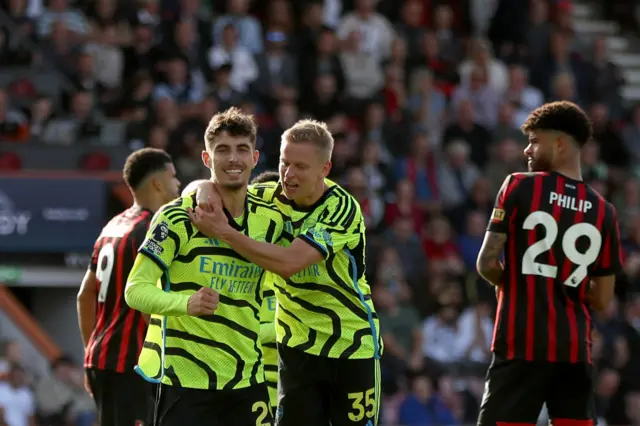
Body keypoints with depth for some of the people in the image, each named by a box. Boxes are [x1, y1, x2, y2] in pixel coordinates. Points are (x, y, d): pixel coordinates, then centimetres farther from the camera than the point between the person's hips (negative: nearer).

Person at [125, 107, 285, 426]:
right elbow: (135, 289, -16)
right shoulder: (178, 217, -10)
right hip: (185, 383, -5)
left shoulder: (270, 220, 7)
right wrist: (186, 303, -30)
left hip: (247, 380, 5)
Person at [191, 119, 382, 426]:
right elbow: (215, 186, 11)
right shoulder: (273, 196, -2)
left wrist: (224, 232, -30)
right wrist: (206, 192, -15)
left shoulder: (342, 209, -20)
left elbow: (289, 263, -31)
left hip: (352, 347, -5)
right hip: (297, 347, 5)